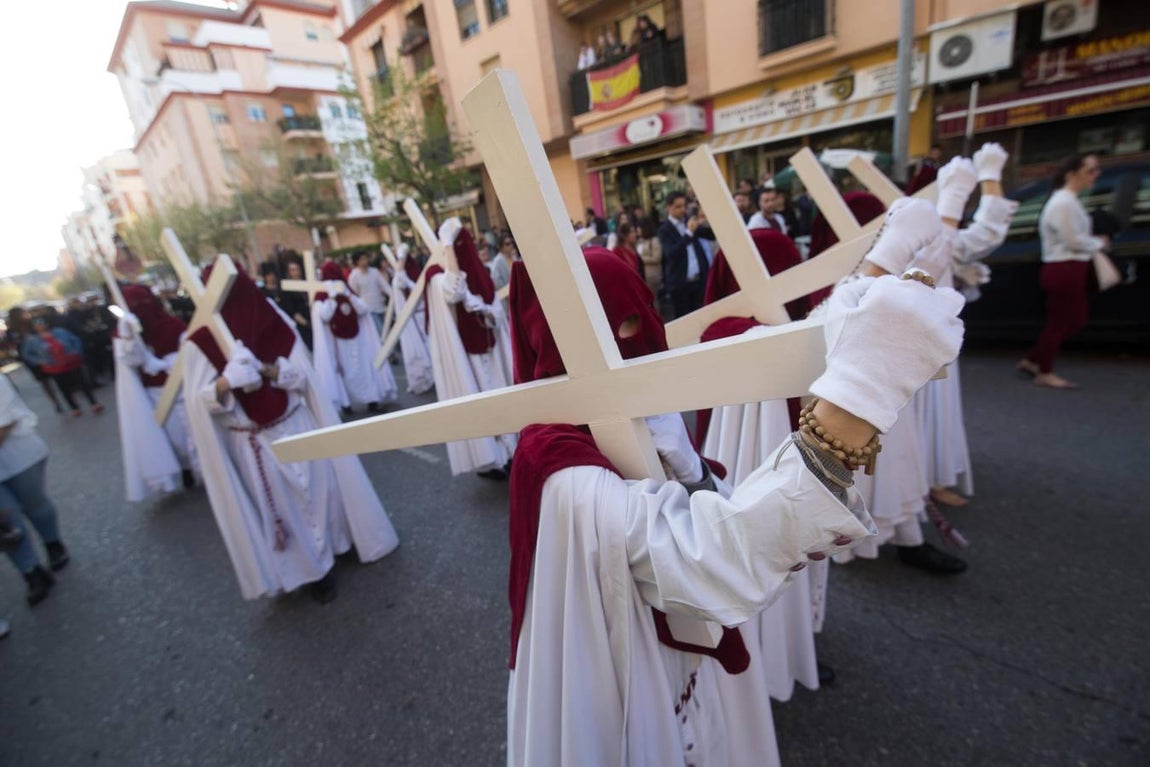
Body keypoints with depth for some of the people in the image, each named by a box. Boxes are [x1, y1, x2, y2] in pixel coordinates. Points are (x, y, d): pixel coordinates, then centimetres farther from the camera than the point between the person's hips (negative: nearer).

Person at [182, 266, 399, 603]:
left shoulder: (273, 321, -5)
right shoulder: (200, 342, -8)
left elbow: (302, 374, -8)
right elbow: (198, 401, -12)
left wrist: (264, 369, -26)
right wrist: (226, 381, -32)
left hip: (298, 430, 1)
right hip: (253, 446, -1)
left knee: (318, 492, 11)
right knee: (278, 508, 9)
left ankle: (331, 545, 35)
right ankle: (311, 566, 26)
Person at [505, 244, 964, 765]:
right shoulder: (563, 473, -33)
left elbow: (713, 528, -3)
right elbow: (721, 559, -46)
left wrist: (687, 468, -22)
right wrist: (859, 388, -50)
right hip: (628, 722, -7)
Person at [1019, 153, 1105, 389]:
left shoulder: (1069, 201, 14)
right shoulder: (1063, 203, -17)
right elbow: (1074, 240, -18)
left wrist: (1094, 243, 4)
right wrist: (1100, 243, -3)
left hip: (1072, 269, 10)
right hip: (1065, 270, -10)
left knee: (1076, 319, 15)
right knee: (1059, 321, 1)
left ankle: (1032, 360, 21)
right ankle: (1044, 373, 14)